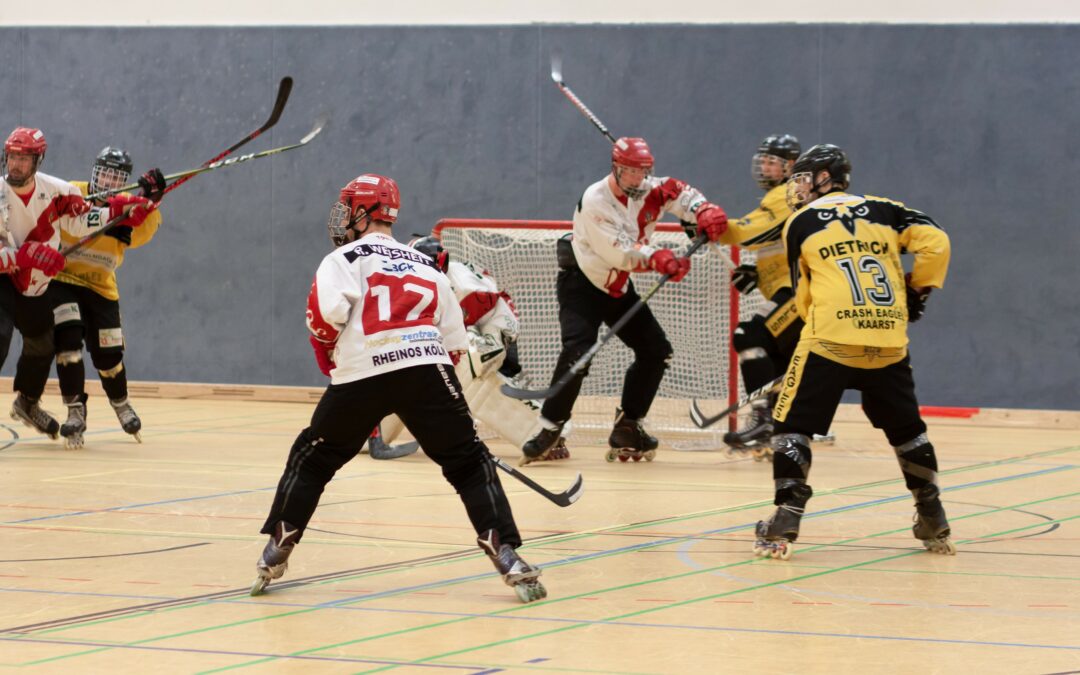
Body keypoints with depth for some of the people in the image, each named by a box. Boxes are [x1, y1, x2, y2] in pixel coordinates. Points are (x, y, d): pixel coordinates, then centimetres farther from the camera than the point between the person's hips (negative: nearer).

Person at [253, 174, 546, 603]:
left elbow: (326, 311, -6)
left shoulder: (345, 258, 13)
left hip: (361, 375, -2)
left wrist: (328, 360, 11)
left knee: (312, 458, 17)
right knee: (469, 464, 7)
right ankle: (505, 555, -9)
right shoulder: (426, 266, 26)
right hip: (428, 371, 2)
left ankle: (276, 551, 16)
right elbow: (454, 342, 23)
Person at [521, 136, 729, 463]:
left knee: (656, 350, 4)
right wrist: (658, 259, -46)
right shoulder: (594, 200, -25)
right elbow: (620, 253, -32)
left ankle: (627, 428, 12)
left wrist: (705, 213, -30)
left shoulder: (647, 190, -5)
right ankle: (550, 429, -17)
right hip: (581, 284, -8)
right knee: (577, 352, -25)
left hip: (618, 288, 8)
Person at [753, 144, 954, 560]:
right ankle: (934, 524, 23)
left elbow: (804, 294, 13)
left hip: (829, 339, -3)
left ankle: (785, 521, -10)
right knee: (905, 428, 19)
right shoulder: (882, 210, 15)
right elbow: (935, 242, 2)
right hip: (890, 343, 3)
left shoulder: (801, 223, 10)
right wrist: (918, 291, 15)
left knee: (793, 424, 4)